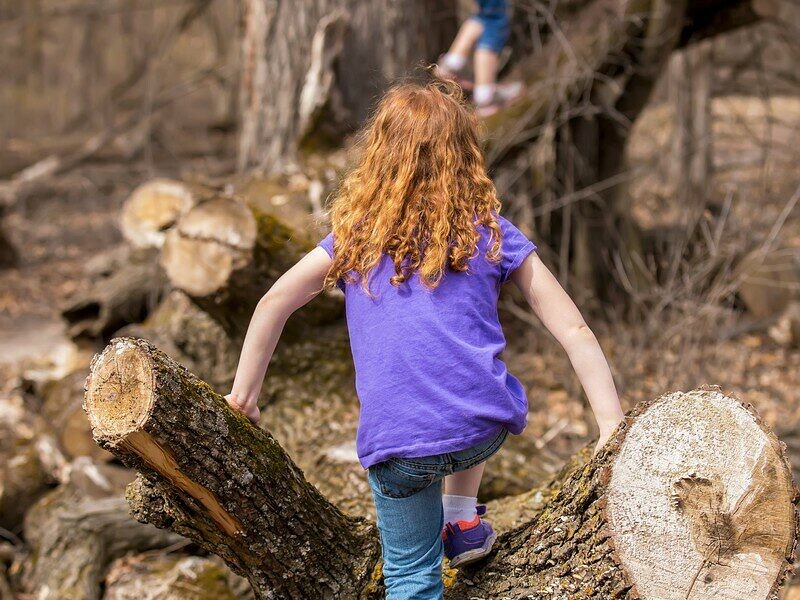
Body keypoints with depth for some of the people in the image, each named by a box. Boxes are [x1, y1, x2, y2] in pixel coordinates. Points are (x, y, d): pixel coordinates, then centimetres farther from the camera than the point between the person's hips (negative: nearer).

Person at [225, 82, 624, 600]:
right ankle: (463, 520, 30)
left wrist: (243, 396, 16)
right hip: (484, 430, 1)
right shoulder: (490, 232, 8)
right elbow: (574, 330, 3)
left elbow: (273, 304, 8)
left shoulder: (356, 235, 11)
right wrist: (613, 430, 4)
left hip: (395, 446, 0)